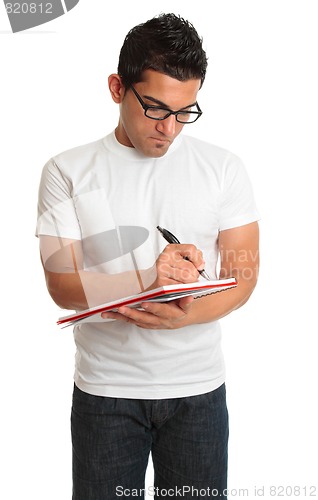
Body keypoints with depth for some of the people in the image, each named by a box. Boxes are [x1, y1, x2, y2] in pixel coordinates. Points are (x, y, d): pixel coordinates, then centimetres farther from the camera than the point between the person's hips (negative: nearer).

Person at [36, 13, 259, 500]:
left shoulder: (223, 168, 0)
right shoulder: (67, 172, -3)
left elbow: (243, 276, -3)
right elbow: (62, 285, -9)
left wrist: (182, 315, -23)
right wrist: (149, 281, -24)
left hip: (198, 386, 1)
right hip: (104, 388, -1)